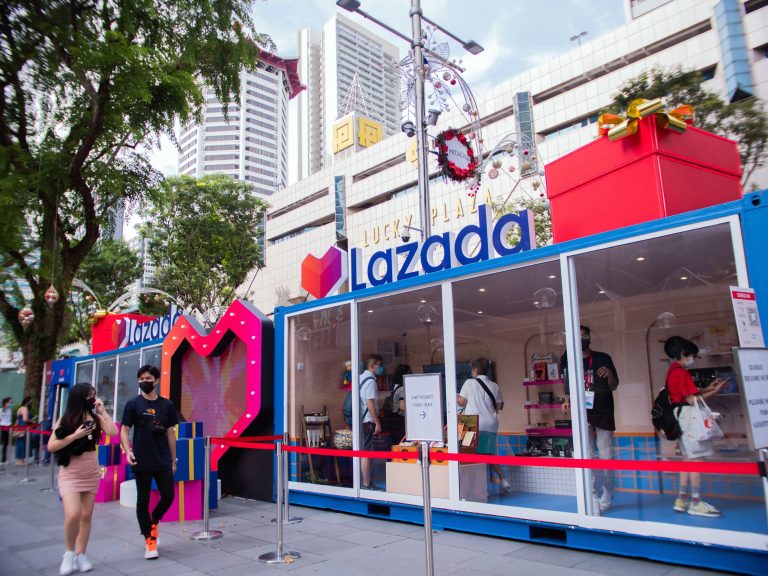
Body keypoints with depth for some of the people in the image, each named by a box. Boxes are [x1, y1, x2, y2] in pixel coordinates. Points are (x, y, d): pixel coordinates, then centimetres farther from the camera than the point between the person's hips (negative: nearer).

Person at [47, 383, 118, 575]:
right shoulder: (65, 420, -9)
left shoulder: (96, 418, -2)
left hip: (92, 473, 3)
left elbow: (113, 432, -16)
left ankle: (80, 555, 22)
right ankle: (69, 553, 8)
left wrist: (102, 411, -13)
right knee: (73, 515, -16)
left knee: (86, 516, 9)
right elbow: (51, 446, -11)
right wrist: (75, 435, -21)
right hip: (70, 474, -3)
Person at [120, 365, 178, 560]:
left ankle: (153, 522, 31)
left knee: (168, 496, 0)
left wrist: (173, 459, 10)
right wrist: (127, 450, -19)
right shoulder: (133, 404, -1)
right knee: (143, 500, 5)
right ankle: (150, 541, 19)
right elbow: (124, 430, -3)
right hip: (142, 462, -2)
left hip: (163, 462, 2)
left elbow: (170, 432, 9)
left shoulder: (167, 405, 5)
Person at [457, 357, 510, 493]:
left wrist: (456, 397, 16)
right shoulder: (494, 386, 7)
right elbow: (500, 406, 10)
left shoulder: (470, 382, -4)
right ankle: (503, 480, 14)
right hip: (491, 425, 5)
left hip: (475, 425, -4)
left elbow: (462, 402, -4)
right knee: (490, 455, 18)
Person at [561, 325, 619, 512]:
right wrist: (567, 401, -7)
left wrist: (610, 374, -19)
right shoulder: (568, 361, 4)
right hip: (582, 415, 1)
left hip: (603, 413, -1)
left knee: (606, 457, 4)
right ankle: (593, 499, 7)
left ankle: (606, 498, 18)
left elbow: (614, 387, 2)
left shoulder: (603, 358, -1)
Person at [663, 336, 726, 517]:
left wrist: (709, 387, 15)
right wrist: (714, 392, -9)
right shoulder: (680, 372, -15)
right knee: (697, 458, -7)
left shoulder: (673, 371, 16)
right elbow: (692, 400, -18)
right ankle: (695, 502, -4)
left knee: (688, 458, 12)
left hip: (682, 417, 10)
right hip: (688, 415, -10)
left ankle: (682, 499, 13)